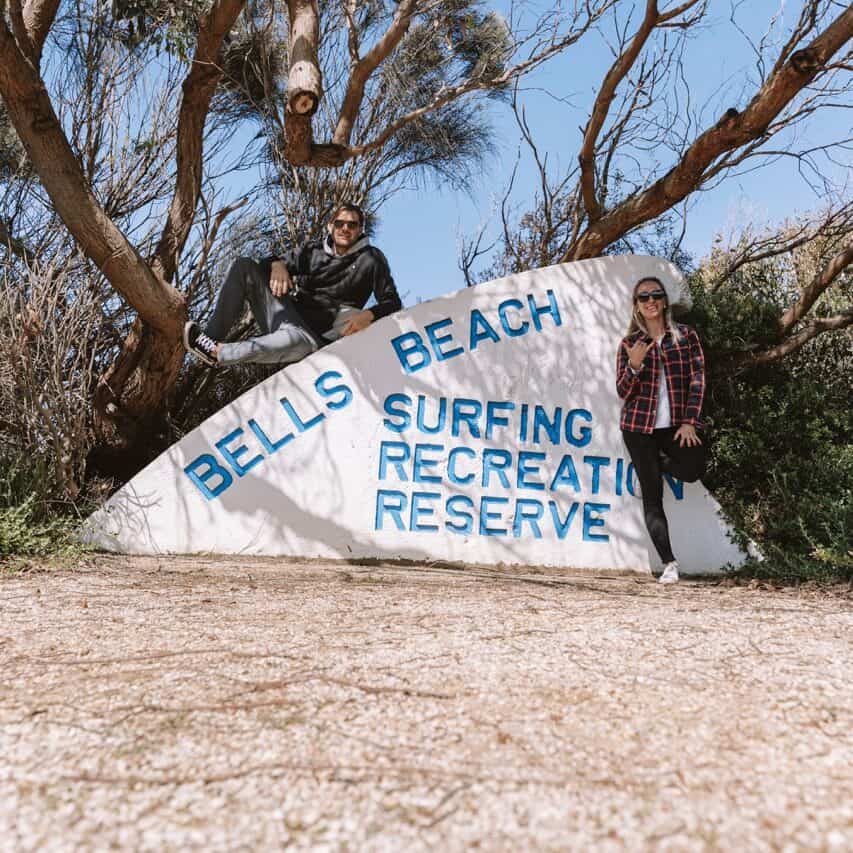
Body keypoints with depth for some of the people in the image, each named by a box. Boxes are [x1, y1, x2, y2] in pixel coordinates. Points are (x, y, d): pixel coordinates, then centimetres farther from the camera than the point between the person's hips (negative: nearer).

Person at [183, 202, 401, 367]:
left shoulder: (371, 259, 2)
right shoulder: (314, 249, 13)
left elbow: (392, 302, -4)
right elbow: (269, 262, 11)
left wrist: (369, 315, -26)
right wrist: (277, 265, -15)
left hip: (318, 333, -4)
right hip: (287, 316, 5)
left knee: (301, 343, -43)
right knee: (244, 266, -12)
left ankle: (216, 351, -29)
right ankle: (211, 336, -20)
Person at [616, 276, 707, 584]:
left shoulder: (685, 336, 5)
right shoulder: (629, 343, 5)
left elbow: (697, 380, 1)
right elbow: (623, 392, 1)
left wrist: (689, 422, -8)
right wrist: (634, 366, -18)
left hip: (675, 425, 0)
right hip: (639, 426, 0)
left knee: (693, 469, -24)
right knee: (652, 498, -3)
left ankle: (656, 466, 12)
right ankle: (669, 563, 3)